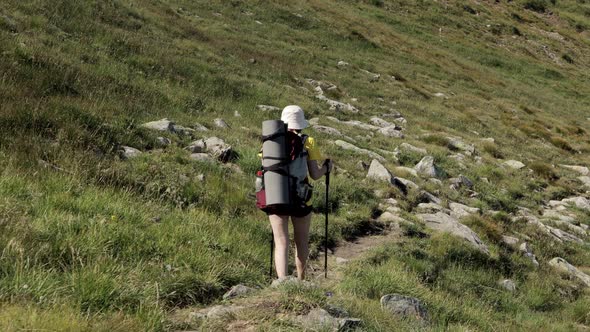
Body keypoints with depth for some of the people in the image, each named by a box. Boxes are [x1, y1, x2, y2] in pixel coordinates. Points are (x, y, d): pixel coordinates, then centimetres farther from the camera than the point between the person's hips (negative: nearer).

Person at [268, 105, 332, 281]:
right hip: (300, 200, -1)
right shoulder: (308, 142, -5)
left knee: (281, 243, 3)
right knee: (301, 241, 19)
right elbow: (315, 174, -7)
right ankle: (300, 279, 33)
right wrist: (327, 167, 13)